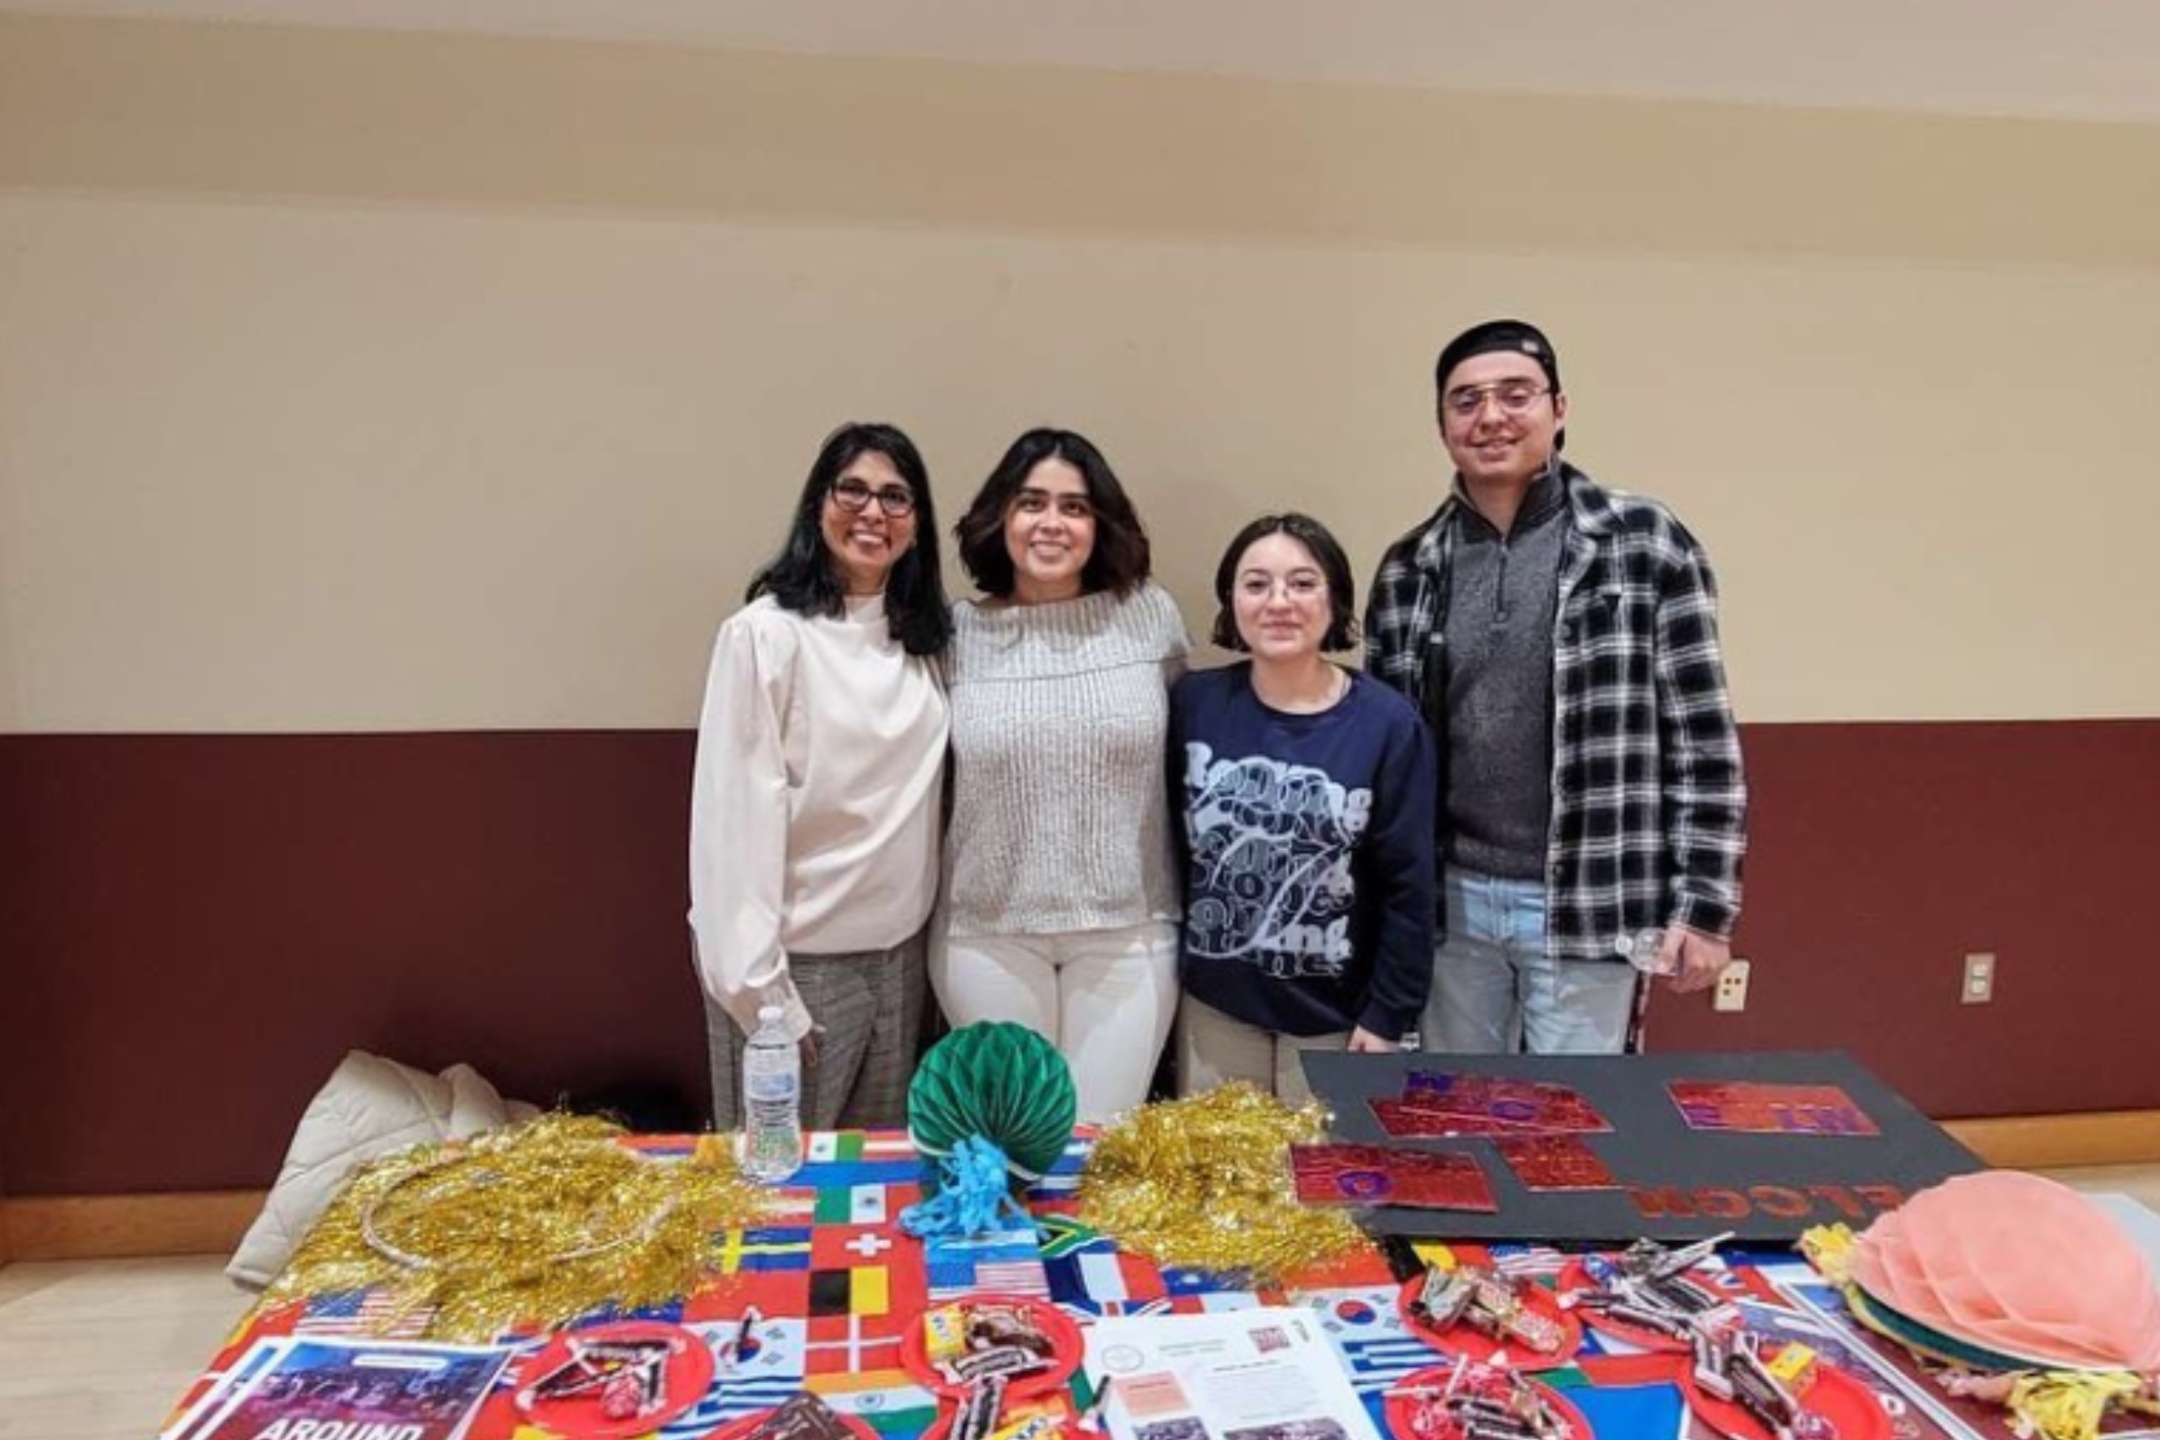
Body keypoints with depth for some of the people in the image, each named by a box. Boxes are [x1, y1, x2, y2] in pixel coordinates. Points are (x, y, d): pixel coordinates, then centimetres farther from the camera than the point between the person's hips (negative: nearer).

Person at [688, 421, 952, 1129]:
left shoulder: (923, 635, 6)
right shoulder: (765, 633, -13)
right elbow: (735, 817, -15)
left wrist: (927, 926, 5)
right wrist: (758, 984, -16)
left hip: (901, 951, 6)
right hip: (801, 958, -5)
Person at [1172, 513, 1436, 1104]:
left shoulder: (1388, 723, -10)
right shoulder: (1193, 702, -4)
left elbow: (1407, 886, -7)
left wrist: (1388, 1016, -6)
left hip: (1336, 1016, -1)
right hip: (1214, 1006, 2)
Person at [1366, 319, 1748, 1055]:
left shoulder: (1645, 544, -6)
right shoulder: (1409, 569, 3)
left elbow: (1704, 739, -5)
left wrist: (1705, 904, -7)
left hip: (1587, 906, -3)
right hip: (1453, 901, 3)